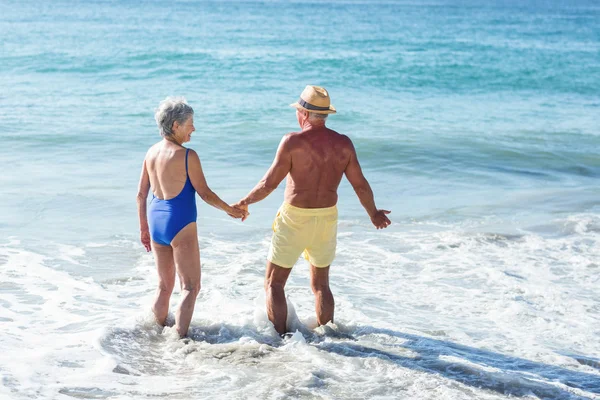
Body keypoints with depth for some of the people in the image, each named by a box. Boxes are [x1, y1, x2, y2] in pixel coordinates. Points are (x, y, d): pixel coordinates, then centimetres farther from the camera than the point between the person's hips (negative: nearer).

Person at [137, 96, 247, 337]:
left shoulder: (152, 152, 5)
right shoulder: (187, 155, -16)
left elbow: (141, 194, 10)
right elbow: (205, 193, -11)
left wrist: (144, 227, 20)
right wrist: (230, 210, 4)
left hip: (156, 220, 7)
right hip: (180, 225, -7)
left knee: (164, 286, 19)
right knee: (190, 287, 2)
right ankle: (180, 338, -4)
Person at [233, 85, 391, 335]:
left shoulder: (293, 141, -14)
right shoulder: (343, 144, -2)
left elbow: (269, 183, -14)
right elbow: (360, 185, 2)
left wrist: (245, 202, 2)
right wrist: (374, 214, 18)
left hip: (295, 219, -5)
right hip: (327, 218, 5)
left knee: (274, 283, 7)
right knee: (321, 284, 21)